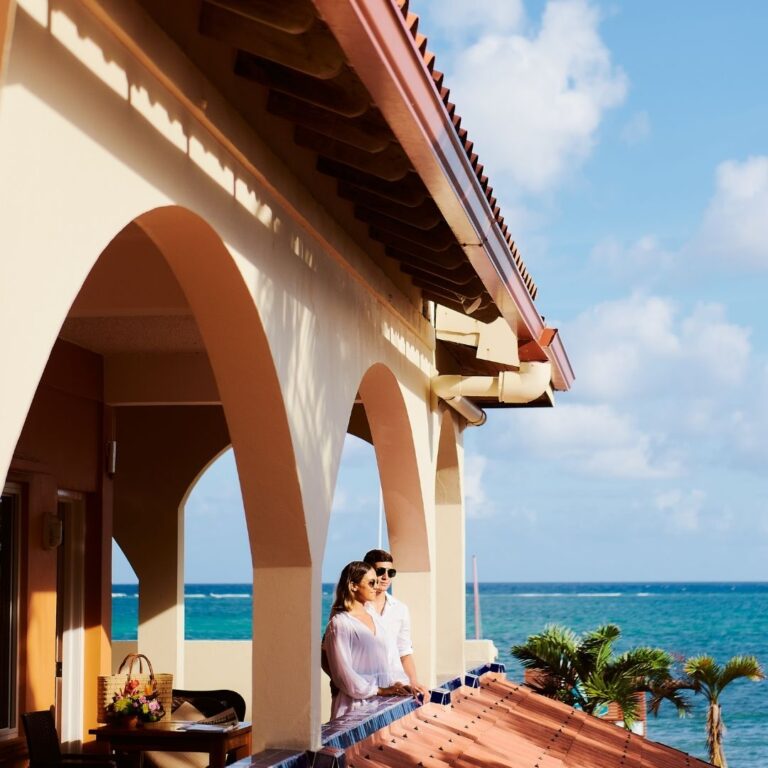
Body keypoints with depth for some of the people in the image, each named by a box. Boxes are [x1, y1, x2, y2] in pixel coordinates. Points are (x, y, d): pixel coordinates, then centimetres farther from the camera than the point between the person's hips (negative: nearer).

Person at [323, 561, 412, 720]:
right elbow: (343, 672, -12)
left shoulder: (375, 618, 14)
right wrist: (380, 691, -13)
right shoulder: (340, 623, -8)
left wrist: (403, 684, 0)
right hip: (357, 703, -6)